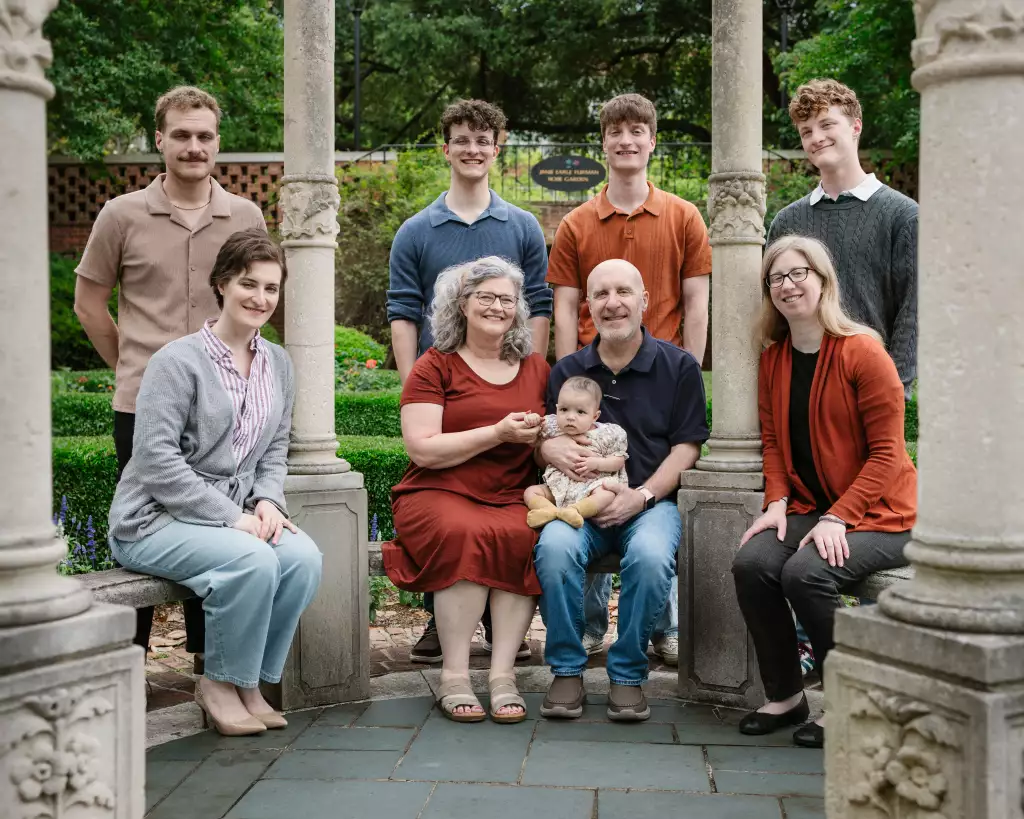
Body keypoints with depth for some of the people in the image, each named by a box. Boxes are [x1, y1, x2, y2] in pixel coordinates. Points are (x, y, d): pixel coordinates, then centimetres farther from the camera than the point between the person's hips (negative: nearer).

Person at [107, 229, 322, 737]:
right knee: (252, 560, -32)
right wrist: (231, 517, -20)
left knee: (304, 557, -22)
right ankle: (220, 684, -8)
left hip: (237, 512, 6)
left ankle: (249, 682, -5)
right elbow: (156, 458, -17)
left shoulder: (278, 365, 11)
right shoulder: (178, 361, -11)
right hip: (154, 519, -6)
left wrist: (268, 500, -6)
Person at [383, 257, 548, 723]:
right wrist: (499, 432, -12)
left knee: (526, 537, -31)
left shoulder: (537, 369, 17)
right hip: (440, 494, -3)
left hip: (512, 499, 3)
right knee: (469, 534, -35)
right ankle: (454, 677, -25)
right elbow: (424, 450, -6)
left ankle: (502, 675, -26)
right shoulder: (435, 367, 5)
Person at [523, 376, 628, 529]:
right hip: (559, 487, 4)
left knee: (606, 495, -33)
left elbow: (618, 461, 0)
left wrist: (596, 463, -17)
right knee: (531, 492, -12)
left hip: (591, 485, -3)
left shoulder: (606, 435, -3)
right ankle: (554, 512, -35)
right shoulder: (553, 427, 6)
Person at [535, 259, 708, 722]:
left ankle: (628, 676, -13)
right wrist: (552, 448, -10)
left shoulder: (678, 366, 5)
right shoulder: (567, 370, 13)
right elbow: (544, 439, 16)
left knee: (651, 554, -35)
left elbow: (686, 447, 1)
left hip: (651, 499, -2)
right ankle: (566, 672, -13)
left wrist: (641, 496, -14)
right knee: (555, 546, -32)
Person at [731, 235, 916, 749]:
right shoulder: (773, 359, 9)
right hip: (807, 507, 6)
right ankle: (784, 696, -1)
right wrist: (777, 503, -8)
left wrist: (837, 519, -20)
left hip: (878, 514, -6)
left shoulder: (863, 352, -12)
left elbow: (886, 452, -13)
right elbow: (773, 440, 9)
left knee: (805, 572, -29)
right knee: (752, 562, -21)